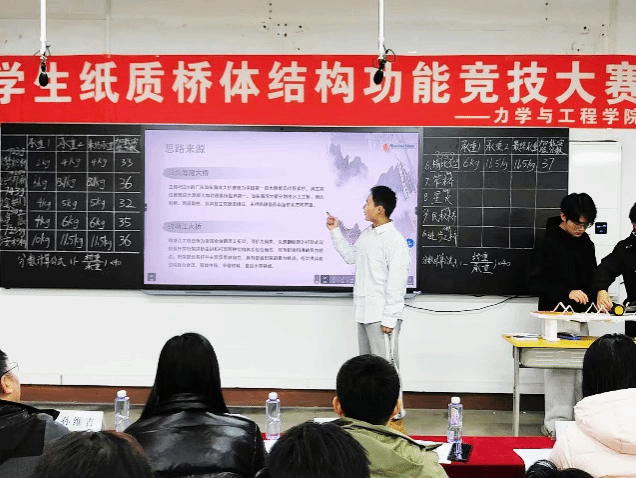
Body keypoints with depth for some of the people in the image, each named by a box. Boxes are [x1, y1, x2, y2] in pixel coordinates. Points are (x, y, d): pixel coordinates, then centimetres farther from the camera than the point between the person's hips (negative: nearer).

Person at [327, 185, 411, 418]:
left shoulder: (394, 240, -16)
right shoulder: (367, 234, 10)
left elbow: (396, 283, -18)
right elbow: (350, 255, 26)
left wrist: (389, 319, -19)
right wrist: (335, 231, 19)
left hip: (382, 315, -9)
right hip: (364, 312, 9)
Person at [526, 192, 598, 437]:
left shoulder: (586, 244, 11)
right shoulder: (549, 244, -9)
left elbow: (591, 279, 18)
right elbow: (535, 283, -13)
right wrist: (567, 293, -22)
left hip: (581, 317, 6)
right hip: (557, 316, -6)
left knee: (582, 370, 8)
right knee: (560, 370, -6)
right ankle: (555, 423, 2)